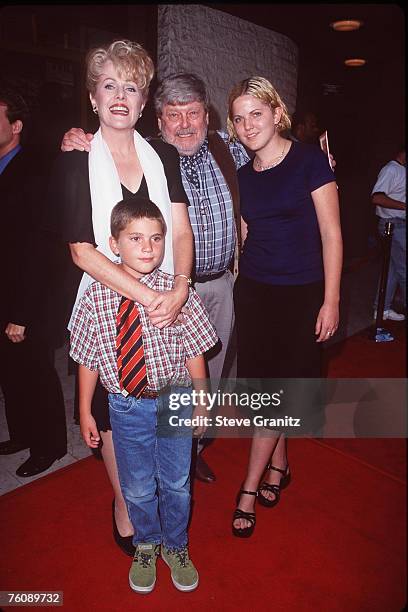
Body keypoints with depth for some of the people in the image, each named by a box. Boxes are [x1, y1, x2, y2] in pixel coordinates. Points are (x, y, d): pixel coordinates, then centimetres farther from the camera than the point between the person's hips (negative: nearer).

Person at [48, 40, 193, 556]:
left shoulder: (163, 157, 5)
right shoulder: (75, 164, -4)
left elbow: (181, 230, -1)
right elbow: (83, 252, -12)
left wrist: (179, 289, -20)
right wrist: (148, 297, -21)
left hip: (164, 305, 2)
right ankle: (124, 502, 37)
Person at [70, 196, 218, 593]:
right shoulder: (96, 298, -11)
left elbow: (194, 352, -4)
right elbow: (87, 359, -2)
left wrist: (201, 400, 2)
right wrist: (85, 412, 3)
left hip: (174, 401, 0)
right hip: (126, 407, 1)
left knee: (176, 483, 18)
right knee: (137, 487, 18)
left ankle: (175, 547, 47)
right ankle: (146, 546, 49)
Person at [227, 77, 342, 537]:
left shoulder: (309, 160, -6)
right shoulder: (243, 175, 8)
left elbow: (330, 233, -8)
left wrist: (331, 300, -11)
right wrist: (241, 282, 9)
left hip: (303, 295, -4)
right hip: (254, 292, 5)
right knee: (263, 388, 10)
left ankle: (249, 489, 17)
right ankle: (278, 465, 34)